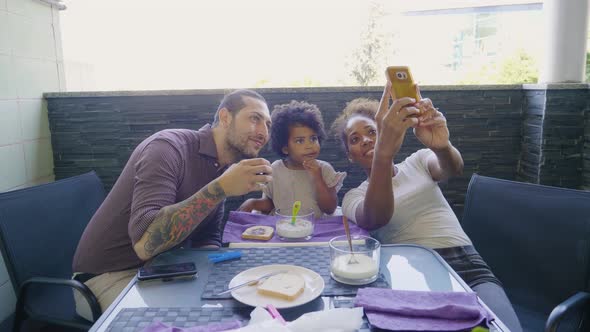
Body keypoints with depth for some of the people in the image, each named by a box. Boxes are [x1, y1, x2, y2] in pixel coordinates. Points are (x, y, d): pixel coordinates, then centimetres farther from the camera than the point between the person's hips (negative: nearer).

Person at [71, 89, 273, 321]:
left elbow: (208, 238, 7)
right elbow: (145, 243, -35)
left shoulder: (222, 169, 1)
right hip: (111, 275, -7)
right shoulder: (168, 147, -24)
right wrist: (221, 188, -38)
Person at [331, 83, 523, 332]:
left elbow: (453, 169, -8)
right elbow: (376, 219, -17)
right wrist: (383, 151, -35)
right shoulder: (353, 197, 9)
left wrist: (441, 146, -34)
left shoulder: (418, 161, 16)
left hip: (468, 266, 2)